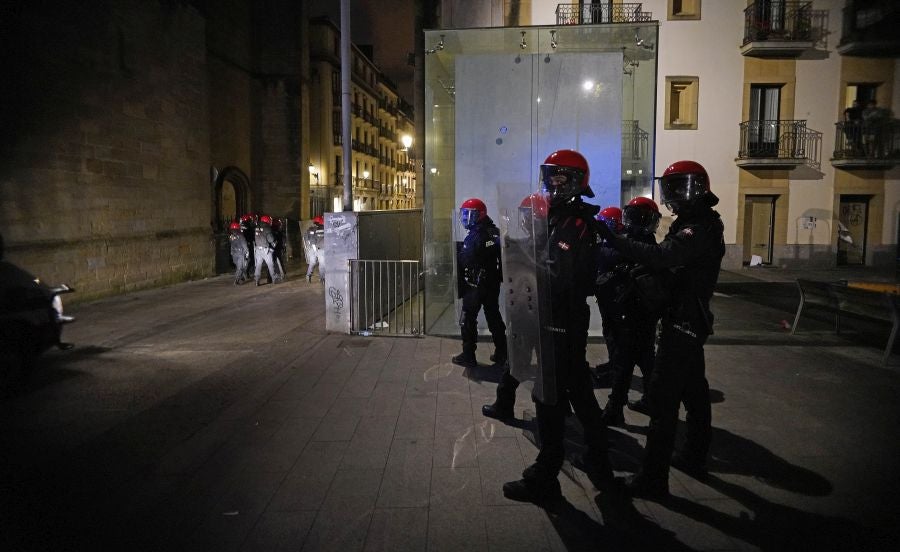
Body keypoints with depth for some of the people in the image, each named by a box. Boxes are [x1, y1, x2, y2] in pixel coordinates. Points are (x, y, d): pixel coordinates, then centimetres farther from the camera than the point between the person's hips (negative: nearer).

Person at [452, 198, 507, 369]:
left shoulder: (475, 236, -18)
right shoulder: (494, 232, 7)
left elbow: (463, 261, -18)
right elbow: (500, 257, 13)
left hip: (475, 284, -8)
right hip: (493, 283, 8)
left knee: (468, 319, 2)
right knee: (494, 317, 15)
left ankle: (468, 356, 5)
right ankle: (501, 353, 20)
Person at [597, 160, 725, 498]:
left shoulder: (701, 229, -19)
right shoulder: (698, 224, 15)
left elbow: (660, 256, -34)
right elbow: (669, 262, 11)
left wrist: (611, 237, -34)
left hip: (683, 323, -11)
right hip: (691, 321, 11)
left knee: (663, 397, -9)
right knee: (693, 391, 19)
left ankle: (653, 478, -4)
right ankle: (694, 457, 34)